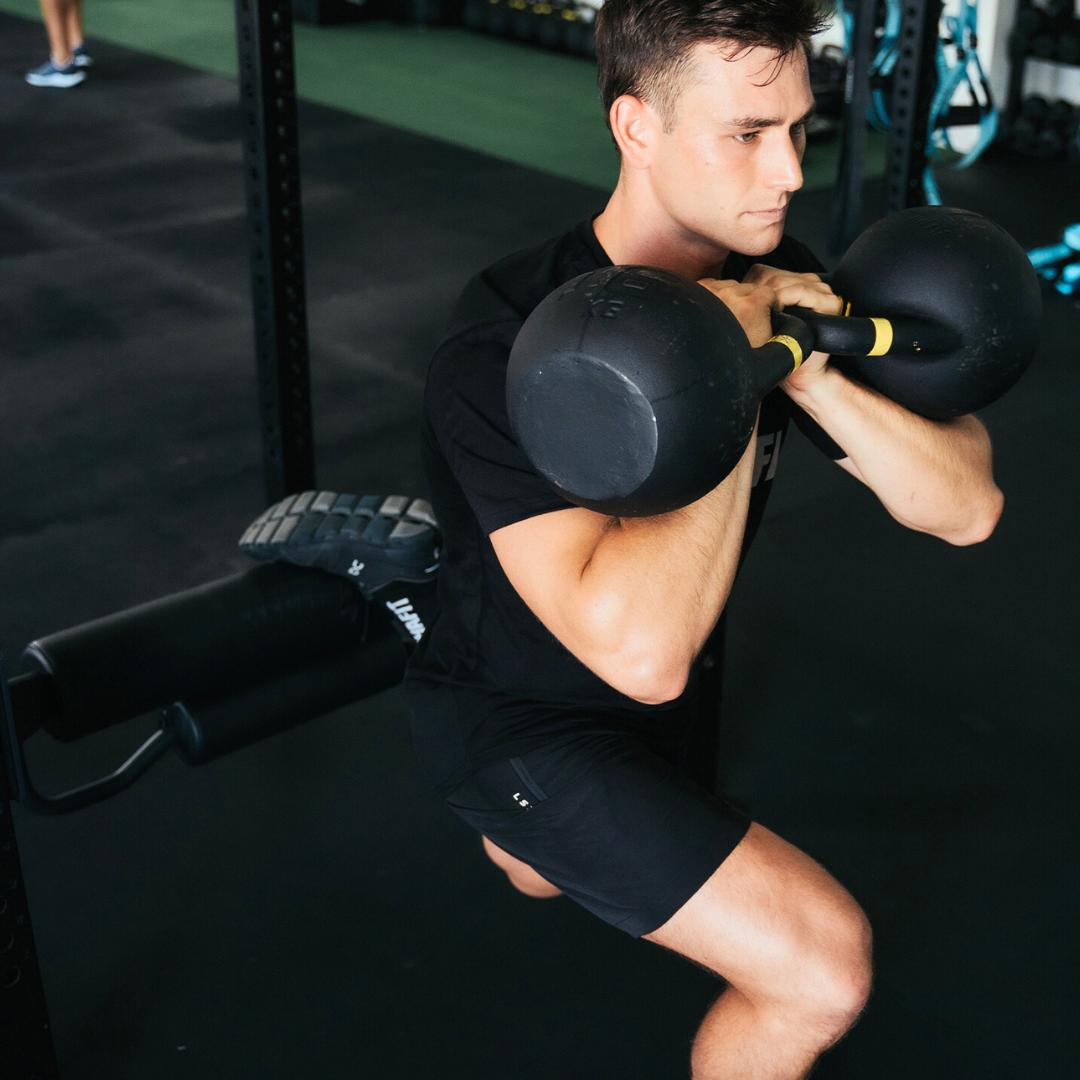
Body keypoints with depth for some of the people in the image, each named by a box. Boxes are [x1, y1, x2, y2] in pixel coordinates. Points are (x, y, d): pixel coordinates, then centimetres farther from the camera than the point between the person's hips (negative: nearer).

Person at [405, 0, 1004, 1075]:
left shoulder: (769, 280, -12)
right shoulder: (507, 346, -34)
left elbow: (967, 505, -15)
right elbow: (644, 649, -45)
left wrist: (811, 375, -30)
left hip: (641, 700, 7)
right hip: (516, 724, -7)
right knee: (822, 961, -20)